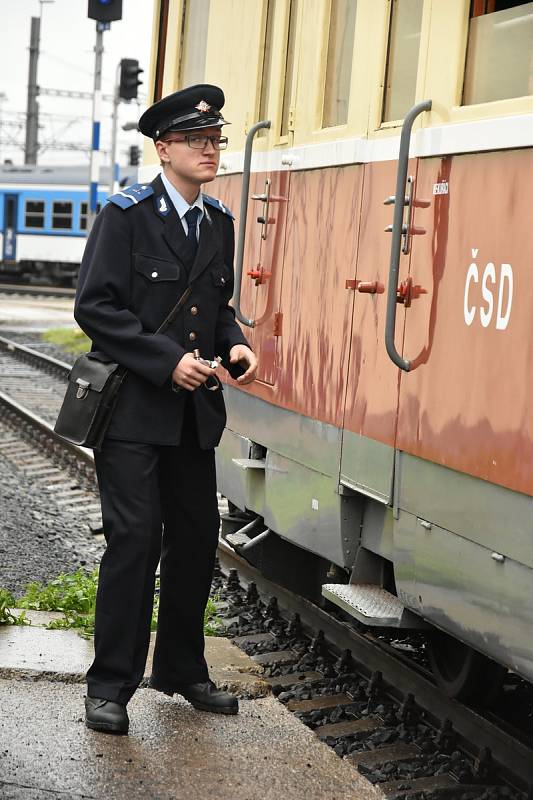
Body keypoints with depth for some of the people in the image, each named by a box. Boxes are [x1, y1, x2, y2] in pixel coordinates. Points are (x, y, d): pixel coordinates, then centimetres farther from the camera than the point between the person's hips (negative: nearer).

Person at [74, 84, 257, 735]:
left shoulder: (219, 222, 12)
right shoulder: (126, 214, -7)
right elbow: (95, 305, -13)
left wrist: (235, 345, 0)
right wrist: (168, 360, -18)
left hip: (194, 412, 7)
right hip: (133, 408, -6)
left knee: (197, 540, 10)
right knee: (135, 540, -8)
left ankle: (181, 670, 26)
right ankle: (110, 685, 2)